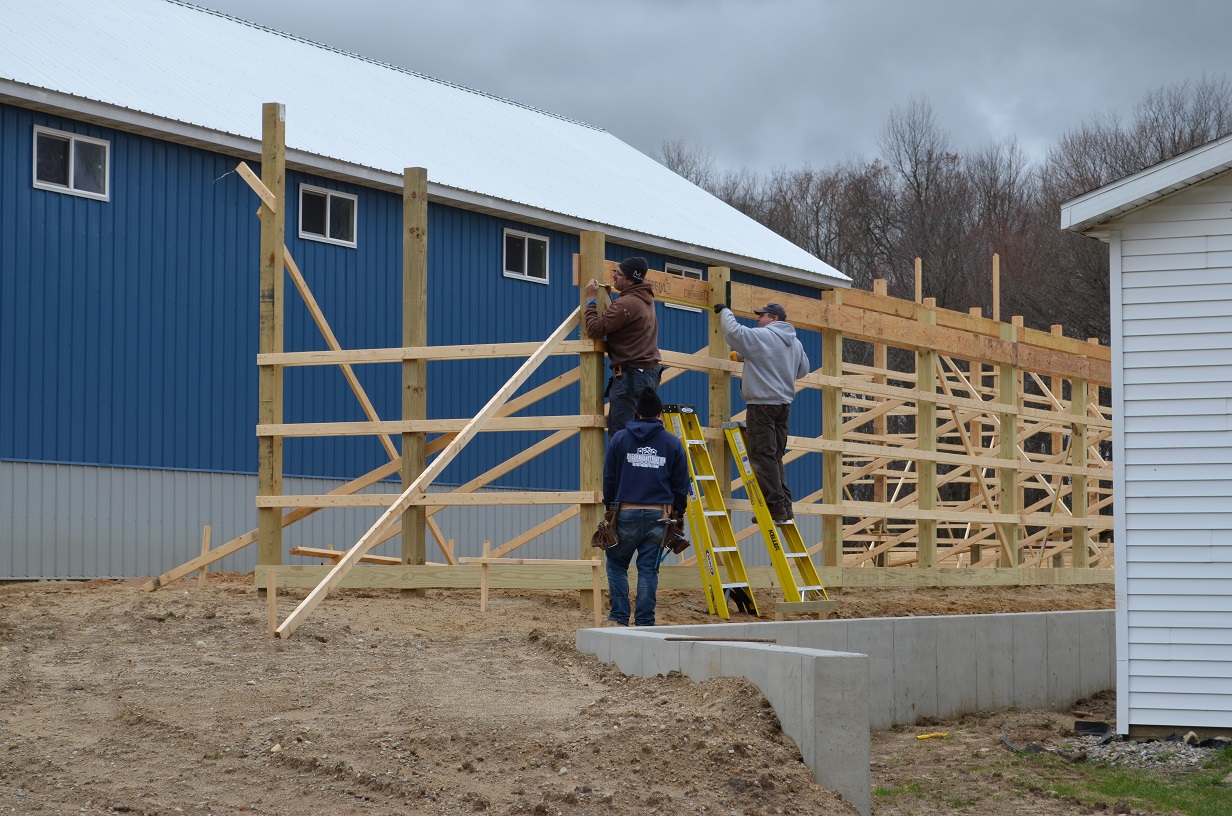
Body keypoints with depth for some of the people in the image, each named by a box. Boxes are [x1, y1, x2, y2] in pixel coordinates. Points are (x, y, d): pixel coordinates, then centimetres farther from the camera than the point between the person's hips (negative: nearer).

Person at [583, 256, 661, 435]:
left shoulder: (626, 304, -15)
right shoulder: (645, 299, 14)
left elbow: (595, 330, -14)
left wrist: (591, 299, -3)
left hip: (629, 376, -10)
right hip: (651, 373, 10)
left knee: (619, 434, -9)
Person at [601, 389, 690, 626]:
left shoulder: (619, 439, 4)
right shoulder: (672, 443, 5)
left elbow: (608, 478, 8)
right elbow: (681, 484, 9)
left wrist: (609, 506, 21)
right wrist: (679, 513, 22)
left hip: (626, 512, -1)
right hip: (658, 516, 1)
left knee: (616, 563, 15)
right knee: (648, 569, 4)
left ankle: (619, 617, 7)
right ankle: (644, 622, 2)